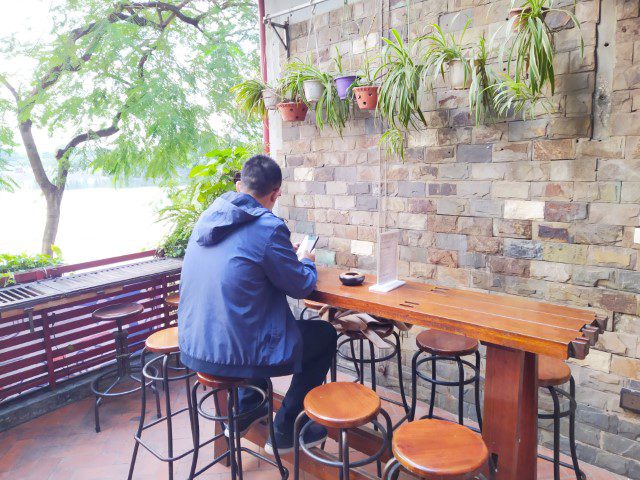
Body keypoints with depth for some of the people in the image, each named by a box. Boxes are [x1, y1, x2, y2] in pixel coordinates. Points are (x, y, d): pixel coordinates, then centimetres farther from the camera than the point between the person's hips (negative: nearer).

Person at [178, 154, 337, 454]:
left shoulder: (208, 217, 5)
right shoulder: (268, 227, -18)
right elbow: (301, 287, -8)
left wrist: (286, 256, 24)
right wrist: (307, 262, 13)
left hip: (192, 347, 8)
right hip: (233, 353, -8)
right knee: (326, 335, 13)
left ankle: (245, 410, 38)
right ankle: (284, 431, 20)